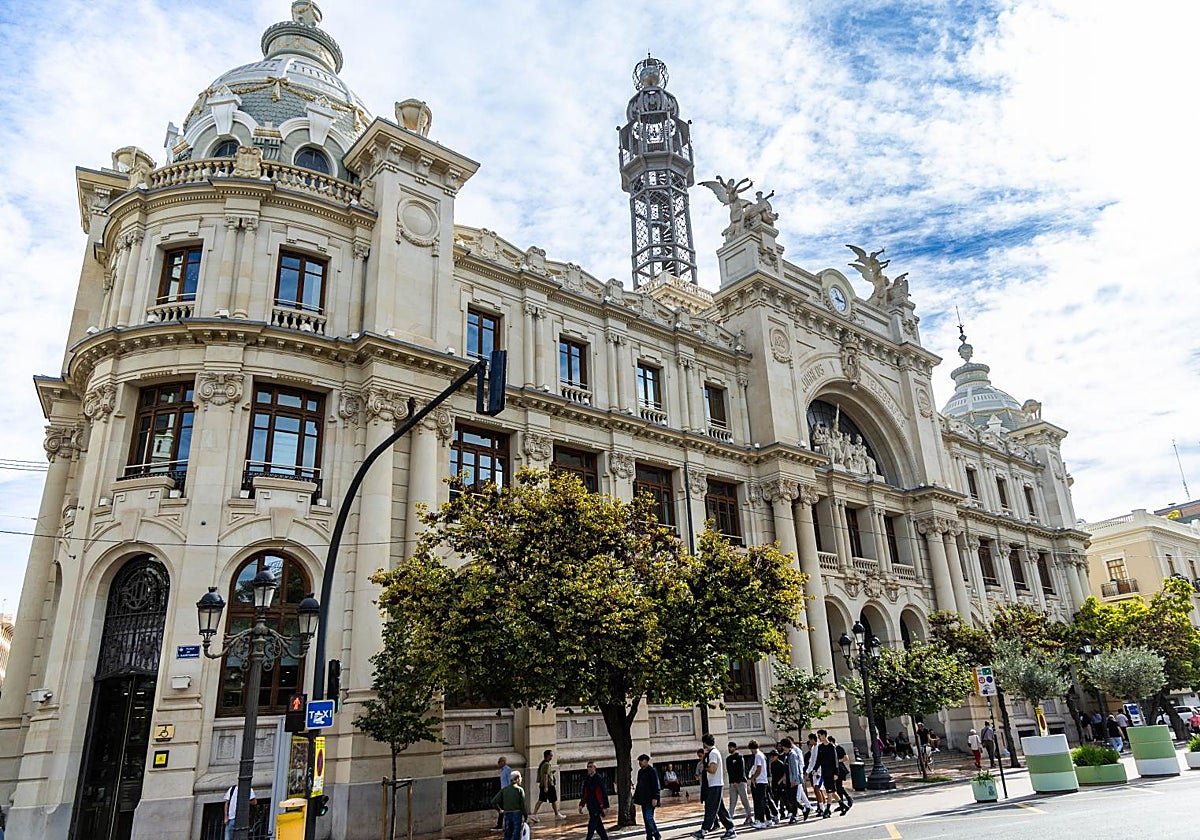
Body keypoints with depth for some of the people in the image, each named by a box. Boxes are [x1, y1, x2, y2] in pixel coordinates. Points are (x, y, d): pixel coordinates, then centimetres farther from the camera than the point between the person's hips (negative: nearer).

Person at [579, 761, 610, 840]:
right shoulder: (586, 779, 9)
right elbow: (584, 793, 15)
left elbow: (604, 793, -11)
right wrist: (581, 805, 8)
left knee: (592, 825, -10)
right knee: (598, 825, 14)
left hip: (598, 805, -7)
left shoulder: (599, 778, -11)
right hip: (590, 805, 7)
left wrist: (605, 806, -13)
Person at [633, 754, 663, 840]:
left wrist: (655, 798, -21)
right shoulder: (640, 772, 13)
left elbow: (655, 786, -15)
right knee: (646, 819, 9)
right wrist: (635, 797, 16)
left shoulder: (652, 771, -11)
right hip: (643, 799, 8)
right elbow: (638, 785, 19)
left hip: (650, 799, -8)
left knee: (649, 818, -12)